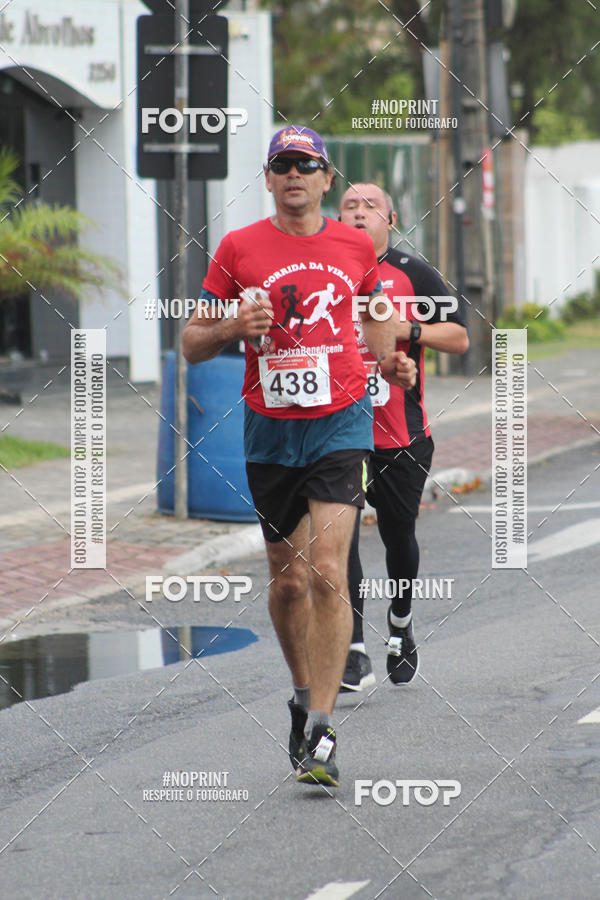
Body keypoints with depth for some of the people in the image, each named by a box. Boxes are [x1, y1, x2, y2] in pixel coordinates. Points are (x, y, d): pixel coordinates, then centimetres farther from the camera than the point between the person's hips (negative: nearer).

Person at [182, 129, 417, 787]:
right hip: (269, 430, 1)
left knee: (328, 571, -14)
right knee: (288, 577, 8)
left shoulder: (356, 247, 6)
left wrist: (392, 363, 7)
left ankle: (320, 730, -15)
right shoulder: (238, 249, 2)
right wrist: (236, 328, -15)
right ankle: (304, 693, 33)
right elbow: (191, 344, 5)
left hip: (341, 422, -1)